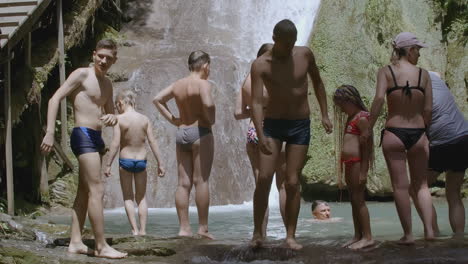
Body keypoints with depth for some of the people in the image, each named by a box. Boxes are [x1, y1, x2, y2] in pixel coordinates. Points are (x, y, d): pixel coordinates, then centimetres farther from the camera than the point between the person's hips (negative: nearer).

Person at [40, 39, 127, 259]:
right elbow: (55, 99, -12)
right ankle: (101, 246, -13)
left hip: (96, 138, 9)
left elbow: (110, 113, 24)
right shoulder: (82, 75, -6)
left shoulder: (107, 84, 18)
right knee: (97, 190, -13)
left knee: (84, 192, 9)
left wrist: (112, 118, -3)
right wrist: (50, 133, -20)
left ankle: (75, 242, 12)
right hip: (83, 135, -9)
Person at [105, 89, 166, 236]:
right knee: (141, 197, 12)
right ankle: (143, 230, 6)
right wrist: (160, 164, 3)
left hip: (125, 160, -3)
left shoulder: (119, 119, -9)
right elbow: (152, 142, -2)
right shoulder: (145, 119, 0)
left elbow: (115, 144, -13)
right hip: (141, 160, 3)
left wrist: (108, 165, -8)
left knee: (128, 198, 7)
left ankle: (135, 229, -3)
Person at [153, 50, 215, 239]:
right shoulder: (203, 84, -8)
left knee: (183, 183, 5)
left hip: (181, 132, 6)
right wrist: (211, 120, -8)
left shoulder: (178, 85, 12)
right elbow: (208, 104, -26)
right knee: (201, 180, -6)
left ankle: (184, 228, 3)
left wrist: (173, 120, 14)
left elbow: (157, 99, 16)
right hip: (200, 132, -6)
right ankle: (203, 227, -6)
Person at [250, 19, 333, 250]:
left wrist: (324, 115, 10)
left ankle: (290, 236, 5)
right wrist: (260, 135, -33)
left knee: (292, 183, 0)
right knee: (264, 178, -12)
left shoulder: (305, 55, -2)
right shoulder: (260, 65, -13)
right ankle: (257, 232, -2)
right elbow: (256, 101, -21)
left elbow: (317, 82, 14)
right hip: (273, 124, -2)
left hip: (301, 125, 2)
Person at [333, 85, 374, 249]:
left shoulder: (362, 117, -10)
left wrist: (363, 171, -19)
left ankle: (367, 237, -4)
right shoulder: (351, 118, 19)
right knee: (353, 200, 12)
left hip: (357, 162, -10)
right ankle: (358, 236, 19)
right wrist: (342, 167, 18)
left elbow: (366, 145, -15)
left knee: (359, 199, -7)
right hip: (348, 162, 10)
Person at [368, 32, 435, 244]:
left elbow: (379, 99, -17)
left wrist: (369, 127, -12)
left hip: (393, 133, -1)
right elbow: (428, 109, -1)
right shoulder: (423, 74, 1)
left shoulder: (386, 72, -2)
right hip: (418, 133, 1)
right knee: (421, 185, 14)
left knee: (400, 186, 5)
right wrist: (422, 128, 14)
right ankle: (429, 229, 2)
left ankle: (408, 234, 5)